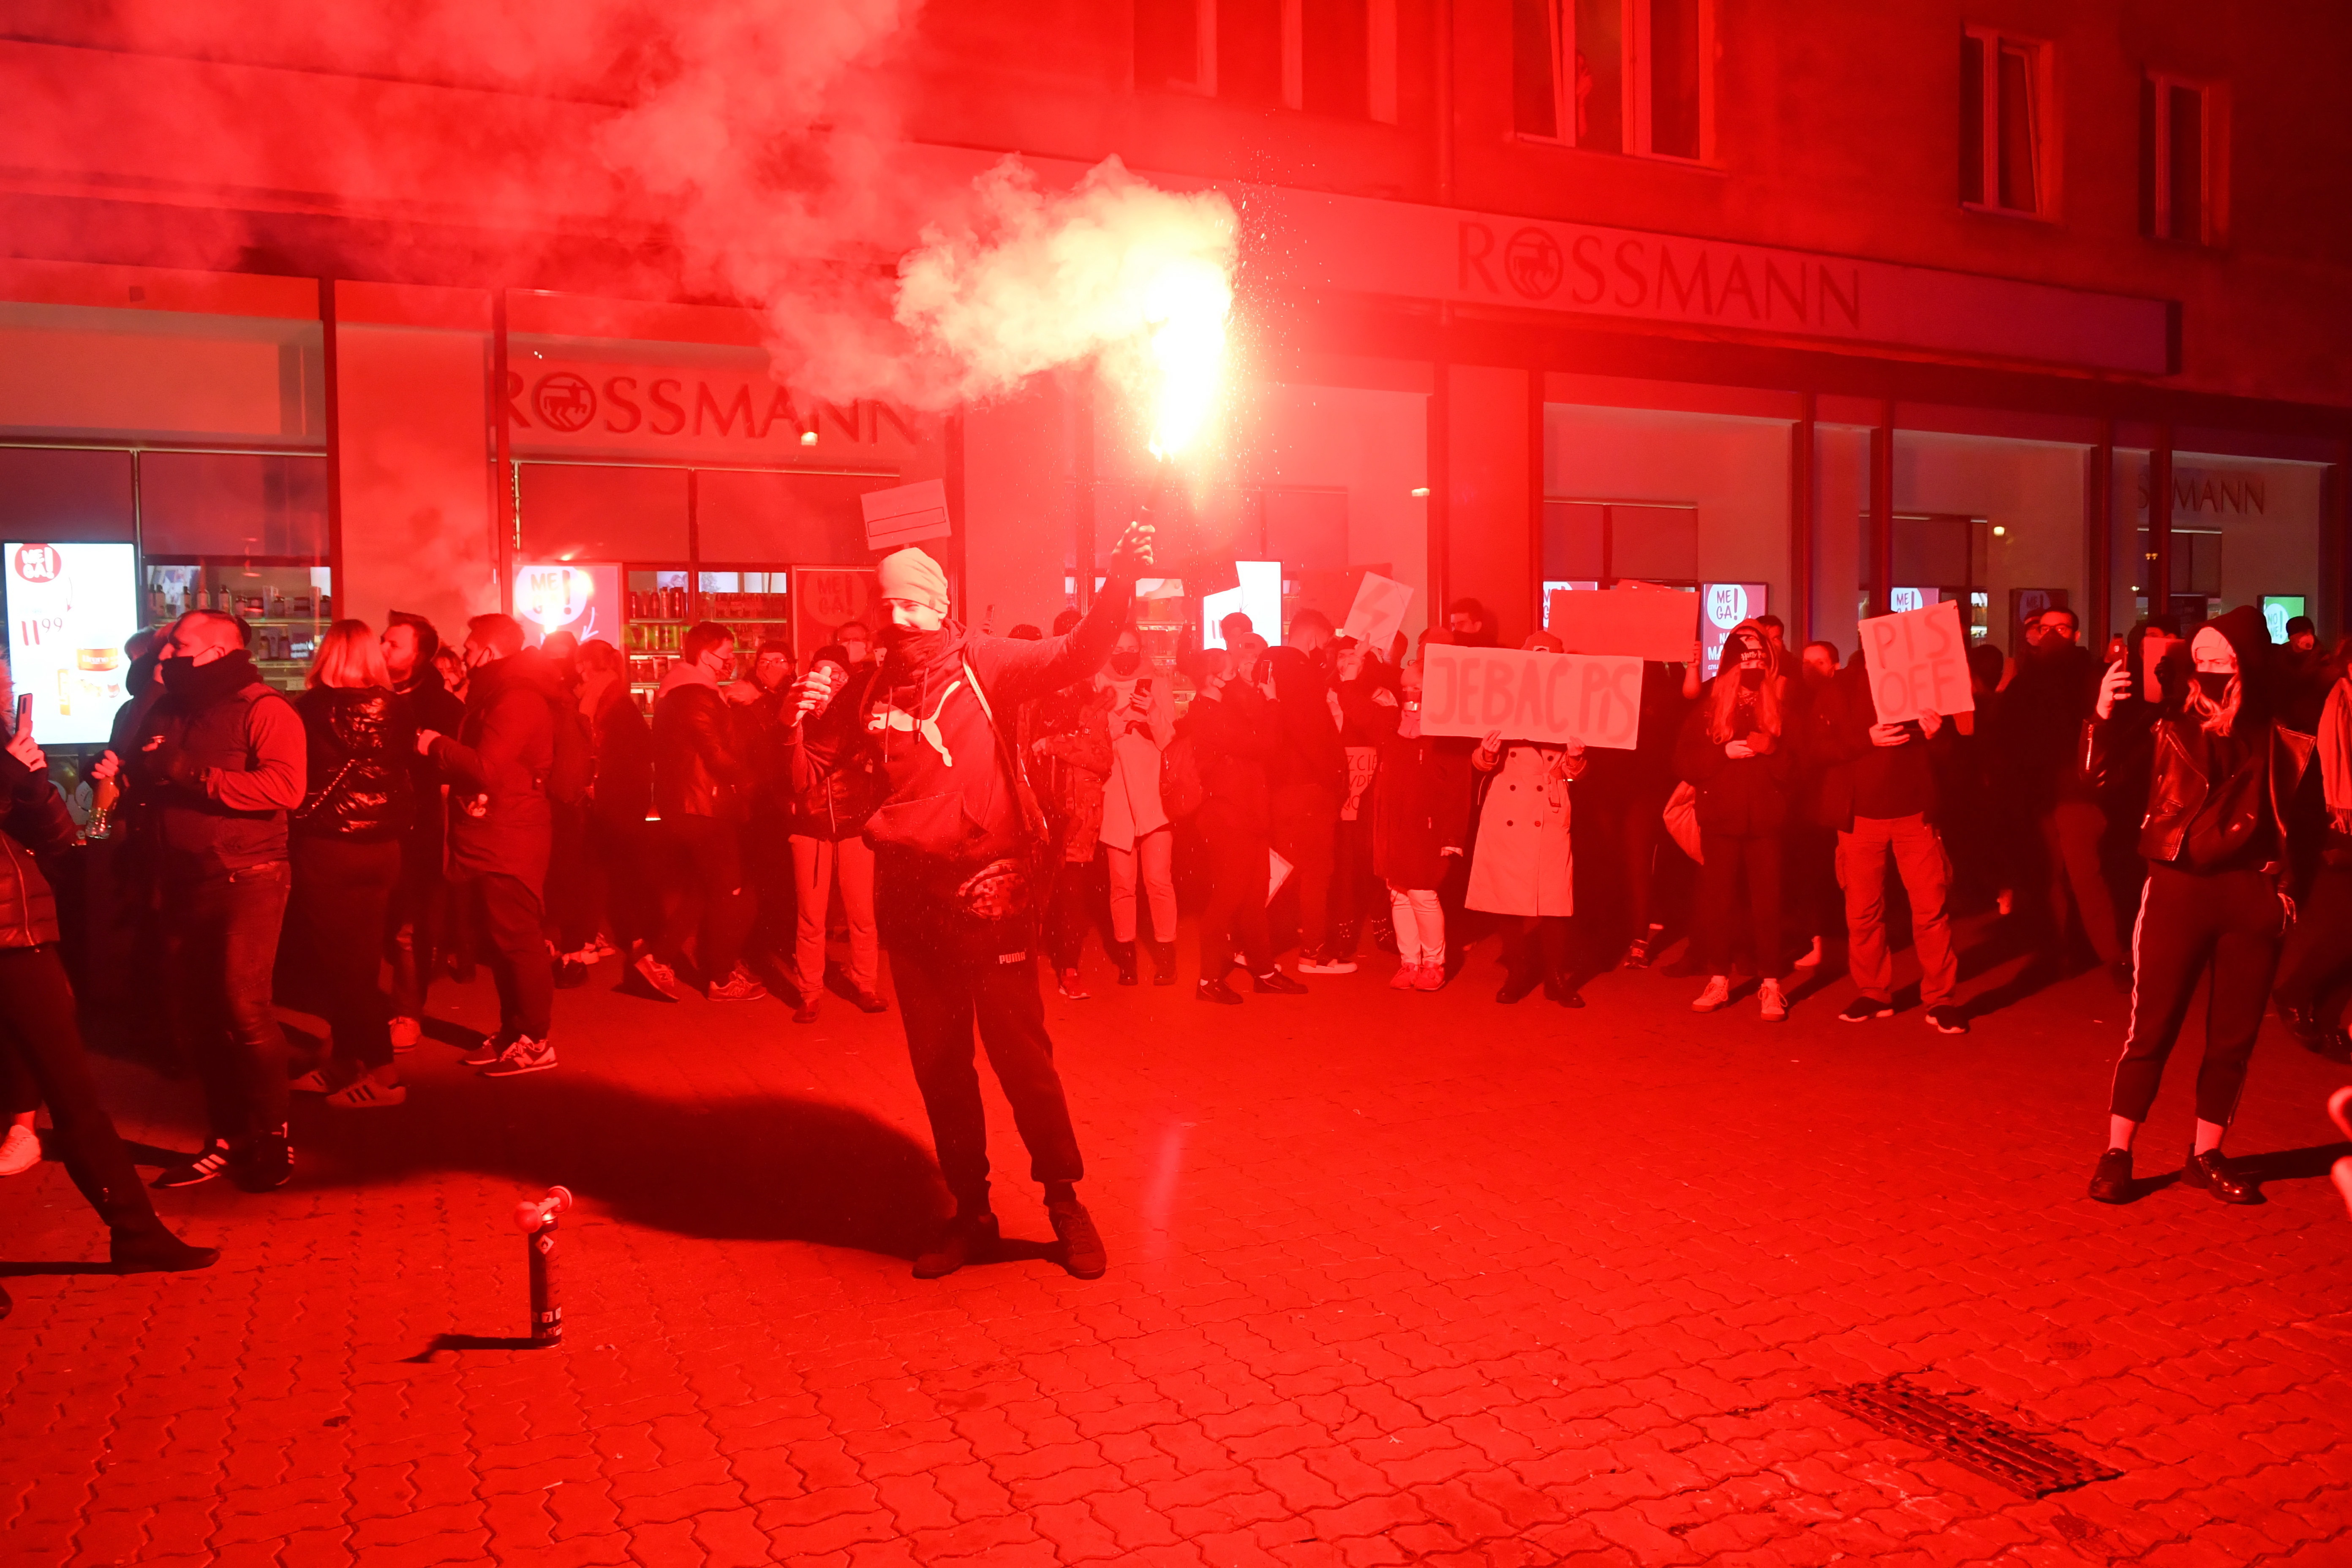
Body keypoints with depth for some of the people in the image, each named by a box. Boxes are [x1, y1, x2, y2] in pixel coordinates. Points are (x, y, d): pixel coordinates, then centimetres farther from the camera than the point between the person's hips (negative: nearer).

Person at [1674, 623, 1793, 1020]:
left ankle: (1770, 985, 5)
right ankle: (1718, 981, 13)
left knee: (1767, 901, -1)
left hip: (1766, 818, 0)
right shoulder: (1708, 706, 6)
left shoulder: (1780, 706, 6)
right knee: (1717, 900, 4)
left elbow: (1796, 766, 2)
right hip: (1720, 817, 1)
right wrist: (1724, 752, -15)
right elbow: (1685, 762, -1)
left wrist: (1773, 749, -17)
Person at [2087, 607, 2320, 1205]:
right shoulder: (2168, 721, -3)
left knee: (2234, 1037, 10)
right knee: (2151, 1027, 0)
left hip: (2252, 895, 3)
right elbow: (2100, 772, -13)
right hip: (2178, 887, -2)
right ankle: (2117, 1155, 9)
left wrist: (2285, 882, -3)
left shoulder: (2275, 736, 2)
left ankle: (2207, 1156, 24)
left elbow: (2296, 818, 7)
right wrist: (2105, 718, -30)